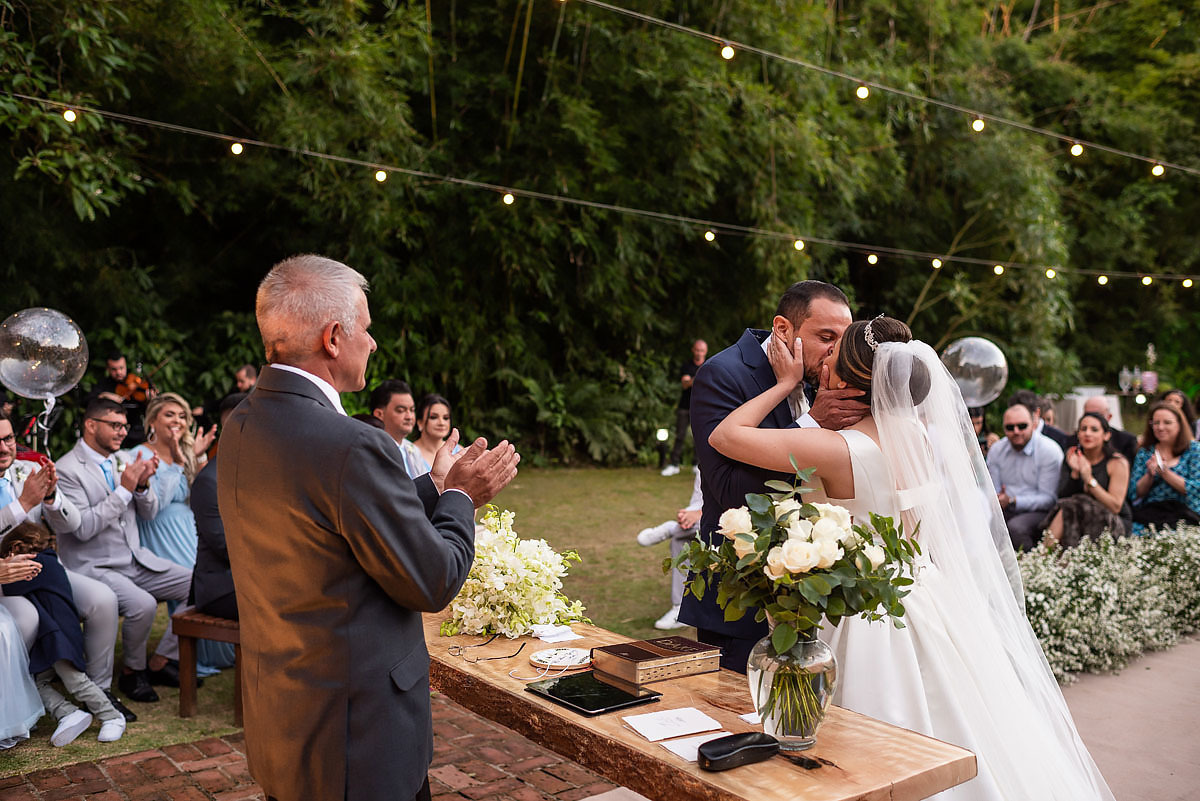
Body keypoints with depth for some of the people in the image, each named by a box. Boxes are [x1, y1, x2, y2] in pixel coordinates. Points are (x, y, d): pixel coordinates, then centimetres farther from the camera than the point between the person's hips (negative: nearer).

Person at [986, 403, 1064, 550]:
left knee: (1015, 527, -35)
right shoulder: (996, 451, 8)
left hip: (1038, 512, -4)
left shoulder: (1051, 451, -7)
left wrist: (1013, 501, -23)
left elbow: (1049, 499, -11)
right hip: (1004, 511, 4)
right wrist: (997, 500, -15)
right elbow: (993, 492, 10)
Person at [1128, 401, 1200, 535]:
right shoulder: (1145, 452, 15)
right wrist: (1150, 475, -9)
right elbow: (1135, 493, 9)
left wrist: (1164, 472, -11)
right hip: (1149, 513, 3)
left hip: (1184, 515, -2)